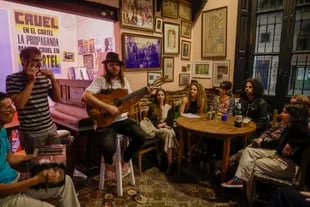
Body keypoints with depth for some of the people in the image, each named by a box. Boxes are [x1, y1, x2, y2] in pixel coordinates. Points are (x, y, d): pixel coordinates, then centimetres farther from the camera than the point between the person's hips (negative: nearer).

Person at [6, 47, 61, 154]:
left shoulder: (44, 77, 4)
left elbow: (57, 98, 5)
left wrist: (53, 79, -7)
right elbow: (19, 104, -19)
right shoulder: (12, 79, -7)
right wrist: (31, 81, -18)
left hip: (51, 128, 4)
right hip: (31, 133, -4)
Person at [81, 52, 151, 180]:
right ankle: (109, 164, 10)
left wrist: (143, 93, 1)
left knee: (141, 137, -15)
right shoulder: (100, 80, -9)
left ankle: (125, 159, 14)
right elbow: (85, 97, -25)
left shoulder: (124, 81, 11)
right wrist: (108, 107, -28)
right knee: (108, 147, -30)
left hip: (122, 119, 6)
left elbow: (130, 101, 16)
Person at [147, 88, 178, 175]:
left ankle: (170, 163, -41)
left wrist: (163, 124, -13)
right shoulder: (152, 107, 12)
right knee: (169, 133, -34)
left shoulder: (169, 107, 15)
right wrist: (158, 125, -12)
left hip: (167, 128, 1)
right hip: (156, 129, -1)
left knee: (170, 133, -36)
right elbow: (149, 120, 3)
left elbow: (170, 121, 4)